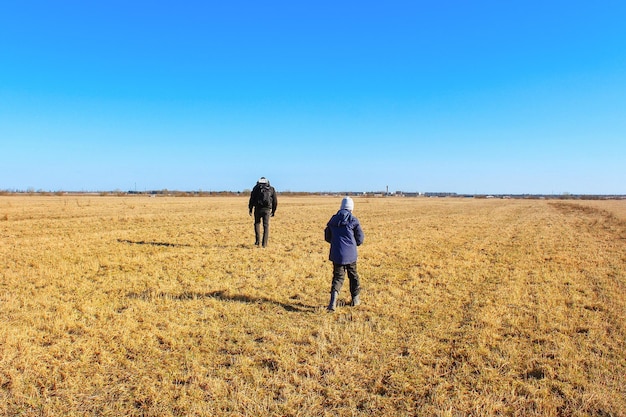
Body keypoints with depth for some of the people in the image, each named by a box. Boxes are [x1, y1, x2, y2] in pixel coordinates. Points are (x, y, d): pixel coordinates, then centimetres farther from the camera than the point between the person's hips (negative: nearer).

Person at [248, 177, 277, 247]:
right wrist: (273, 211, 17)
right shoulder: (271, 189, 11)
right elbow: (275, 201, 9)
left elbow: (252, 199, -2)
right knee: (266, 226, 7)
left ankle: (257, 241, 10)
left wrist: (250, 209, 1)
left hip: (258, 209, -1)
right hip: (267, 210, 1)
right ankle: (264, 243, 2)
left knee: (257, 223, 19)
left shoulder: (256, 188, 7)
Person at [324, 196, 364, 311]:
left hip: (336, 254, 2)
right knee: (353, 275, 18)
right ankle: (355, 299, 30)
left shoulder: (333, 219, 3)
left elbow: (327, 237, 10)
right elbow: (360, 239, -4)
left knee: (338, 277, 5)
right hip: (350, 254, -2)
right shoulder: (353, 220, -8)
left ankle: (333, 300, -16)